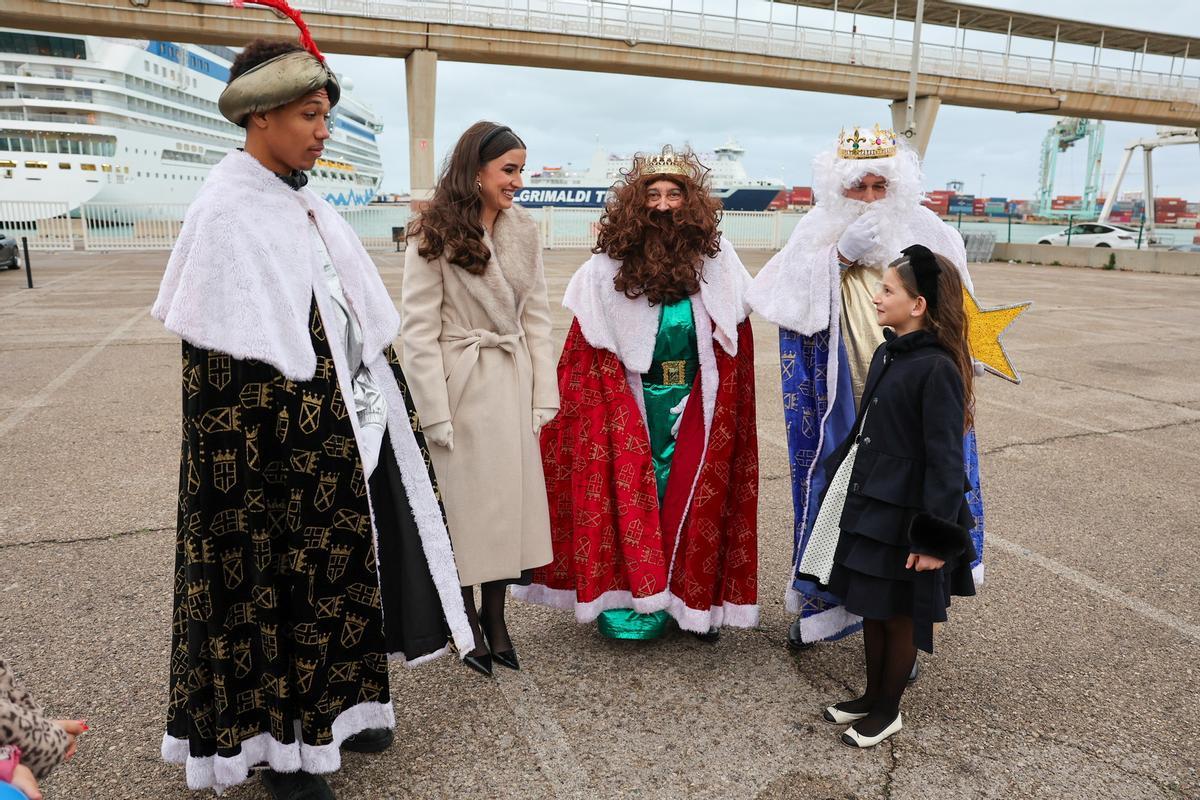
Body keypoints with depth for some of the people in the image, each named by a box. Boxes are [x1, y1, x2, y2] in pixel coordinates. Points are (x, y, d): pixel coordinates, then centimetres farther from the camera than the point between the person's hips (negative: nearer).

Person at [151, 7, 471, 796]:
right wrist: (266, 458, -20)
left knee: (338, 571, 17)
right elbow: (224, 363, -19)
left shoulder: (310, 208, 12)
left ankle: (334, 707, 35)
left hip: (346, 430, 8)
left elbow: (365, 321, 14)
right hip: (279, 445, -8)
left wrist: (381, 412, 14)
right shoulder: (226, 212, -14)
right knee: (277, 582, 6)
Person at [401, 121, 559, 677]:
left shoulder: (524, 231, 7)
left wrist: (543, 397, 2)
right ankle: (466, 618, 25)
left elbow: (536, 317, 8)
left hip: (512, 383, 5)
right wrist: (436, 414, -13)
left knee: (508, 497, 9)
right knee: (463, 501, 6)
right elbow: (419, 329, -9)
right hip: (460, 383, -4)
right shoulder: (435, 236, -8)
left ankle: (495, 616, 25)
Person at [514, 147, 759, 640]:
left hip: (695, 409, 2)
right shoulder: (609, 266, -5)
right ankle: (628, 602, 16)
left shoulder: (714, 261, -1)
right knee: (629, 500, 2)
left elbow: (733, 343, 3)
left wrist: (719, 408, -2)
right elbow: (586, 351, -2)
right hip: (629, 408, -1)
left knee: (695, 499, 7)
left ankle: (694, 601, 23)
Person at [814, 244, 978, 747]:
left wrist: (934, 538, -19)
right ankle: (872, 696, 38)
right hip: (870, 503, 8)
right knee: (872, 608, 19)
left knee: (900, 615, 10)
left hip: (905, 514, -8)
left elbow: (944, 460, -20)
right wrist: (842, 477, 21)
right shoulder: (888, 353, 5)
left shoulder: (937, 370, -21)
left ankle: (888, 711, 29)